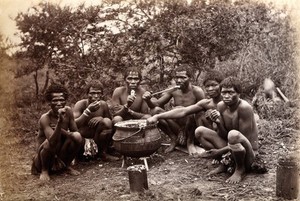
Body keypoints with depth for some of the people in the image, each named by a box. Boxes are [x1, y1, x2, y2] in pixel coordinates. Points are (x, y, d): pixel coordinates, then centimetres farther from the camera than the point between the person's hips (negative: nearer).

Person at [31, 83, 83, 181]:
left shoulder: (68, 111, -10)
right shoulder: (45, 118, -23)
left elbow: (75, 132, -7)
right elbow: (53, 142, -35)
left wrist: (62, 131, -24)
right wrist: (59, 121, -45)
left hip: (61, 155, 4)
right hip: (44, 154, -4)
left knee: (77, 136, -19)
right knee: (50, 141, -35)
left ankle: (66, 166, 5)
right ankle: (44, 170, -4)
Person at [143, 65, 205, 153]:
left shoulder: (196, 91, -15)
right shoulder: (173, 90, -2)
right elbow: (156, 104, 0)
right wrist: (148, 100, -22)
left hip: (193, 129, -4)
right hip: (177, 126, 4)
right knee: (155, 110, -15)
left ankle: (190, 141, -7)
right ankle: (174, 139, -1)